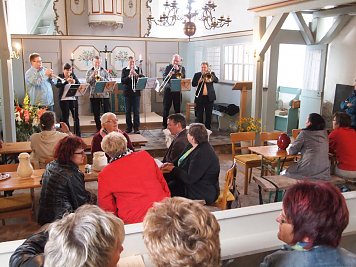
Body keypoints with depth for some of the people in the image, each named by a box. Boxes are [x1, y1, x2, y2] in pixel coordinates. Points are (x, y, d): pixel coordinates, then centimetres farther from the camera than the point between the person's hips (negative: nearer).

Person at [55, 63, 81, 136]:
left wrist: (74, 82, -19)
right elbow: (57, 85, -17)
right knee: (65, 117, 1)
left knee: (76, 116, 3)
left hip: (73, 98, 3)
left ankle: (78, 134, 11)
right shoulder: (60, 76, 1)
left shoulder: (73, 75, 9)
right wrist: (66, 81, -29)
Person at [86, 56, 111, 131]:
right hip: (94, 95, 1)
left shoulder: (105, 71, 7)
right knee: (96, 114, 6)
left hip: (104, 95, -1)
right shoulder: (89, 72, 9)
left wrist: (100, 77, -15)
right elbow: (87, 81, -3)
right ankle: (98, 129, 16)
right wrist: (93, 75, -12)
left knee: (107, 112, -1)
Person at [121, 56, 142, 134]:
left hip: (136, 92, -1)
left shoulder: (138, 69, 6)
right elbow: (122, 81, -5)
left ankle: (136, 128, 2)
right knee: (128, 111, 6)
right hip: (127, 93, 1)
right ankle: (129, 127, 15)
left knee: (136, 111, -2)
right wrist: (129, 76, -19)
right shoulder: (124, 70, 5)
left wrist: (136, 75, -17)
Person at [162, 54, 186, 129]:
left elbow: (183, 78, -8)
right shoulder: (168, 67, 8)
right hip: (168, 90, 0)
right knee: (166, 108, 2)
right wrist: (169, 75, -19)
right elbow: (164, 78, 0)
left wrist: (178, 70, -14)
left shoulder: (182, 68, 8)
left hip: (177, 90, 0)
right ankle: (164, 125, 10)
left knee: (177, 108, 2)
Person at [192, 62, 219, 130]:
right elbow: (193, 84, -1)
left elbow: (216, 80, -9)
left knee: (209, 114, 5)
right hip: (200, 97, 0)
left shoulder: (211, 74, 9)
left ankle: (208, 128, 14)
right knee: (199, 115, 1)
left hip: (209, 97, 1)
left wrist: (209, 74, -17)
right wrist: (199, 81, -17)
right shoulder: (197, 75, 8)